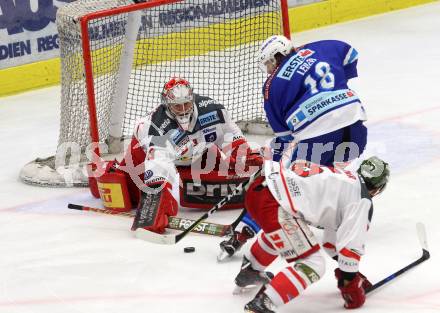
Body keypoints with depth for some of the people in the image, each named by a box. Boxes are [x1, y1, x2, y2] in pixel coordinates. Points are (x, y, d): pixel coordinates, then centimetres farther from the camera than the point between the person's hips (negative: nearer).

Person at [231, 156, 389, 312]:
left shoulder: (344, 178, 27)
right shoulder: (363, 201, 1)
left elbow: (334, 231, 36)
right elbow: (351, 245, -3)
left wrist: (349, 271, 43)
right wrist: (350, 284, 8)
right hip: (271, 203, -10)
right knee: (313, 265, -4)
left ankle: (249, 271, 57)